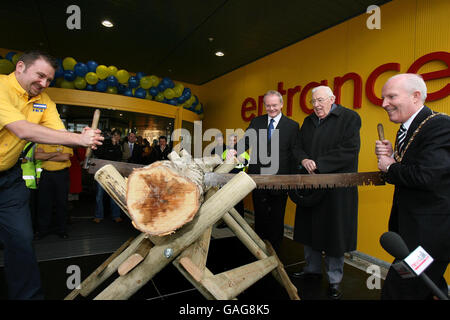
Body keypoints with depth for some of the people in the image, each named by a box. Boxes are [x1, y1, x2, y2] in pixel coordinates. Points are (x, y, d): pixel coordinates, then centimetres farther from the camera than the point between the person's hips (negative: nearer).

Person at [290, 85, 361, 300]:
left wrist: (318, 164, -17)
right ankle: (312, 269, 32)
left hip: (336, 187, -5)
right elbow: (299, 147, 14)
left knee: (333, 232, 4)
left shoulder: (350, 118, -4)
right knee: (310, 228, 13)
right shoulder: (308, 122, 14)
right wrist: (304, 160, -8)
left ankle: (334, 280, 21)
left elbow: (349, 151, -14)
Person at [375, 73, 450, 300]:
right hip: (409, 228, 9)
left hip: (428, 233, -9)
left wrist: (390, 167, -13)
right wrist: (390, 157, -6)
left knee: (397, 291, -1)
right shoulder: (406, 128, 11)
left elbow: (426, 175, -30)